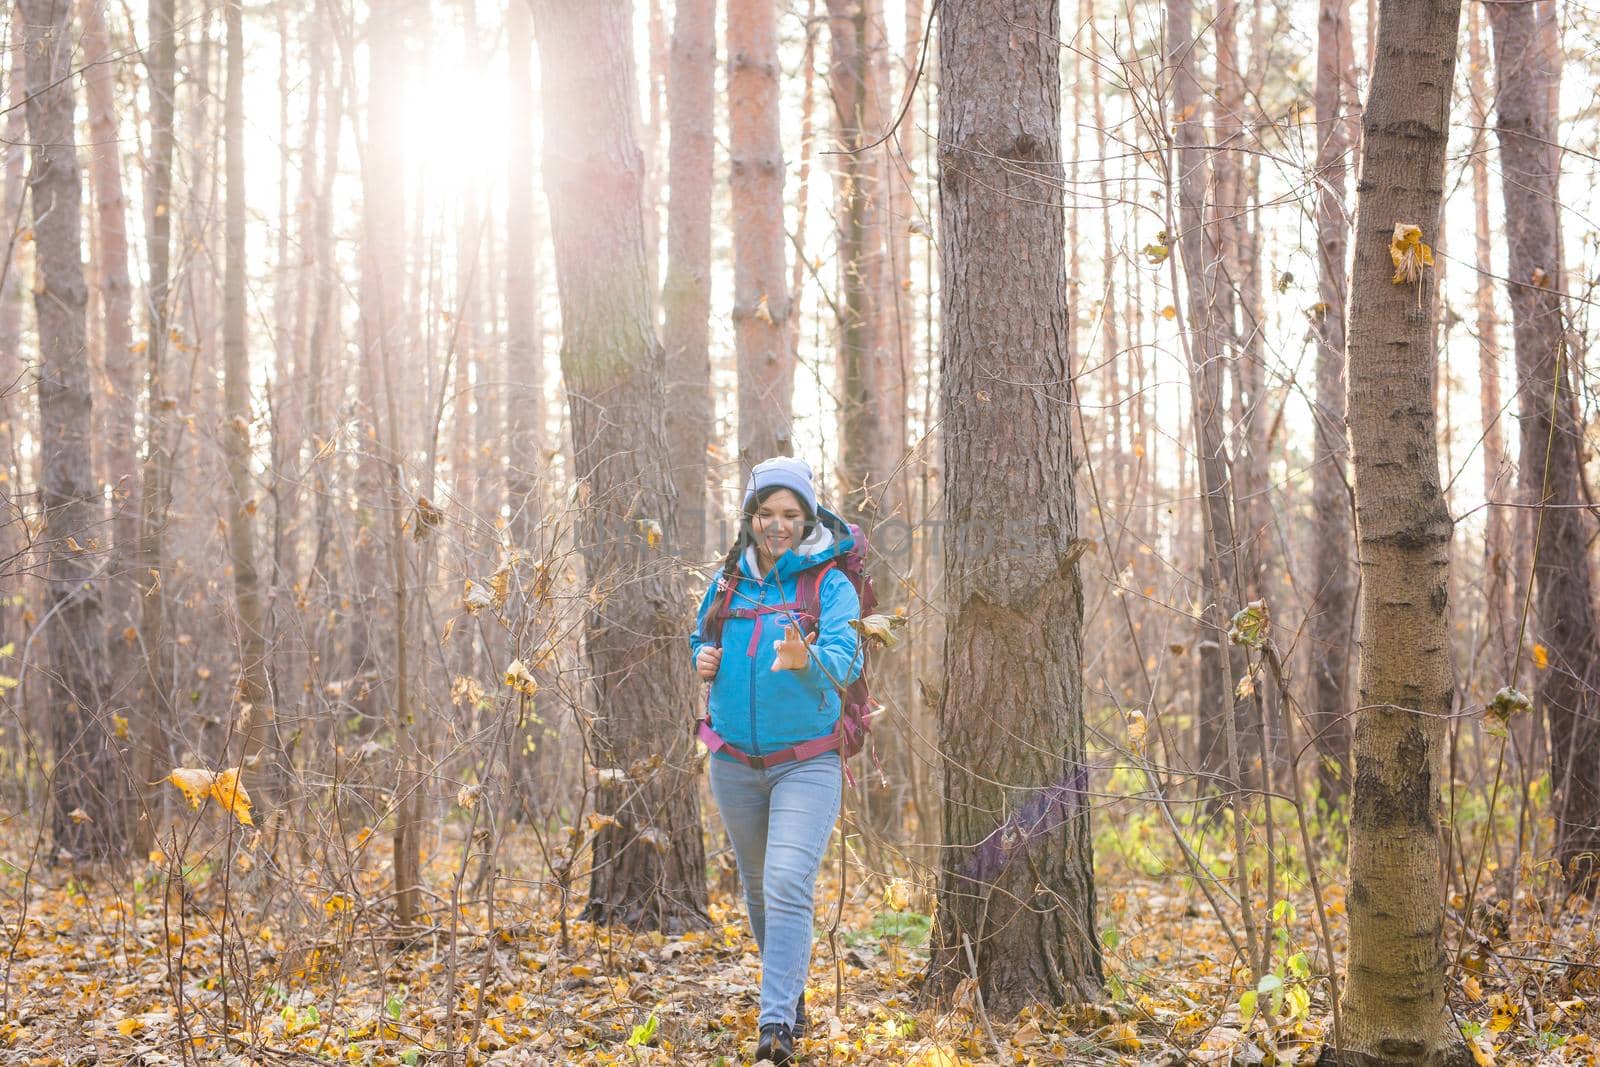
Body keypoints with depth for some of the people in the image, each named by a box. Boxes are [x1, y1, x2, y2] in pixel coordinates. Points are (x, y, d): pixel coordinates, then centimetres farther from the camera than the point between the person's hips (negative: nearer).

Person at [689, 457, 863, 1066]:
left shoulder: (830, 585, -8)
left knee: (788, 889, -18)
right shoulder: (728, 582, 6)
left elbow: (845, 662, -22)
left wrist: (806, 660, -43)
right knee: (757, 887, 17)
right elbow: (701, 637, 21)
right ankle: (791, 993, 38)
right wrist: (703, 659, -3)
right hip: (734, 762, 5)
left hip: (806, 763, -5)